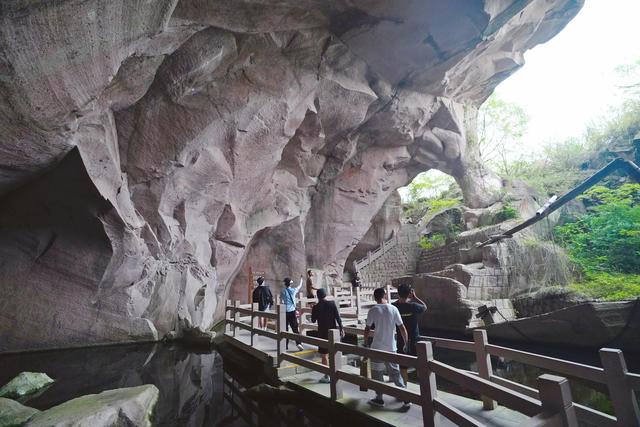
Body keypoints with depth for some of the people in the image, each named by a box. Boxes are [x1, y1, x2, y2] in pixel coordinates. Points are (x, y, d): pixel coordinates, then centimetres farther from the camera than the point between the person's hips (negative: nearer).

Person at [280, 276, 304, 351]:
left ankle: (286, 345, 14)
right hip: (292, 311, 1)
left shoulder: (283, 292, -3)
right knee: (295, 328, 3)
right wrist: (301, 278, 35)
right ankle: (298, 343, -9)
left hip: (285, 312, -1)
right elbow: (300, 286, 20)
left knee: (285, 329, 9)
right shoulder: (293, 290, 0)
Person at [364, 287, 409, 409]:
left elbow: (367, 329, -2)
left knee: (377, 373, 12)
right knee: (395, 373, 15)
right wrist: (406, 343, 9)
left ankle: (379, 399, 19)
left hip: (377, 347, -3)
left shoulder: (373, 310, -8)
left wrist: (365, 342, 13)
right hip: (391, 347, 3)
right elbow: (402, 328, -1)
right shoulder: (393, 309, -2)